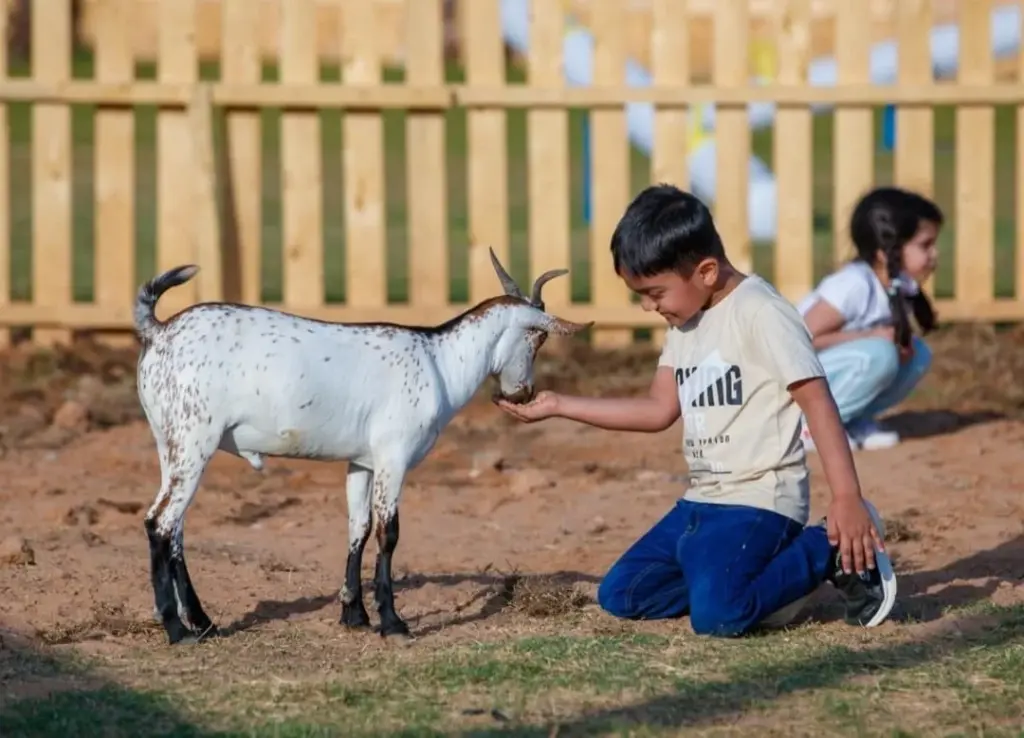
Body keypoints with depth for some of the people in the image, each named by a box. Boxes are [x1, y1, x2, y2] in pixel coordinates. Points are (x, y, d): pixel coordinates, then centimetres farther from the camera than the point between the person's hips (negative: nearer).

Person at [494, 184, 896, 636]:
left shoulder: (759, 313, -16)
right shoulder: (685, 321, 12)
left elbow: (816, 401, -20)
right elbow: (659, 410, 16)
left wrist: (846, 500, -27)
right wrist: (557, 406, 11)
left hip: (758, 501, -10)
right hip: (701, 500, 10)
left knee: (715, 614, -29)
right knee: (619, 594, 7)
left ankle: (832, 551, -6)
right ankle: (765, 582, 7)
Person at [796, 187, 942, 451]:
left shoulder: (900, 286, -1)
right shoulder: (853, 285, -27)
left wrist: (901, 342, -12)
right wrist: (872, 336, -26)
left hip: (833, 373, 9)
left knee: (917, 355, -2)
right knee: (878, 354, -30)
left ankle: (854, 422, 4)